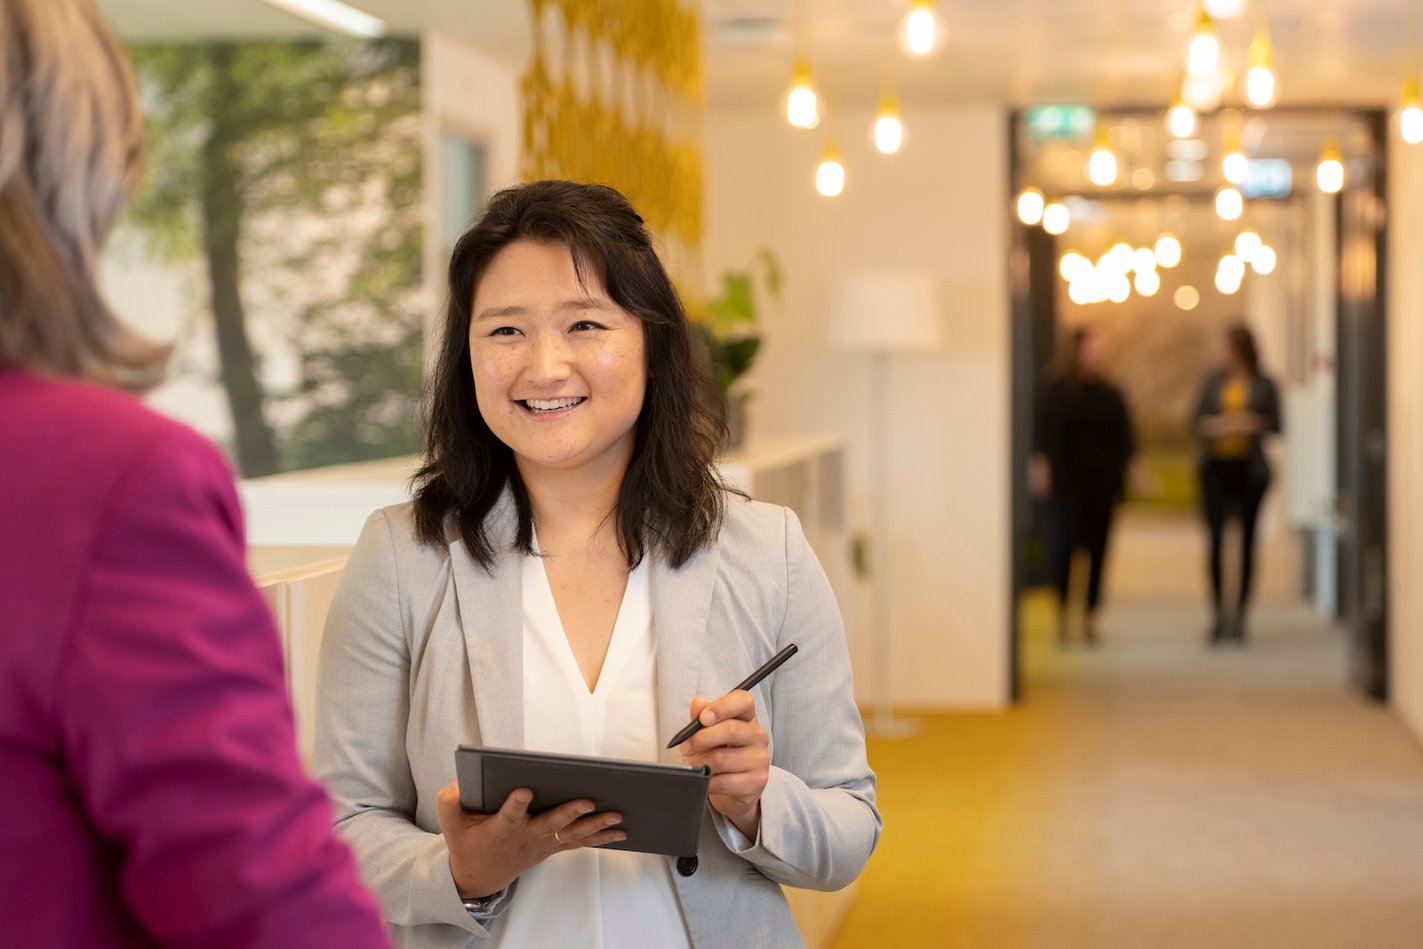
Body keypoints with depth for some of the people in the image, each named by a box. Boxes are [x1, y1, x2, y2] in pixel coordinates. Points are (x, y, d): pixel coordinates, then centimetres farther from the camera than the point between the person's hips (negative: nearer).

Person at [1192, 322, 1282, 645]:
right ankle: (1218, 613, -4)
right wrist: (1213, 426, -12)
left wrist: (1252, 424, -17)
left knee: (1247, 541, 5)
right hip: (1216, 466, 1)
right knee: (1216, 539, -9)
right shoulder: (1213, 380, 6)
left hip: (1250, 468, -1)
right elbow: (1197, 418, 8)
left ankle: (1240, 613, 14)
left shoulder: (1263, 385, 1)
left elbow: (1275, 424, 1)